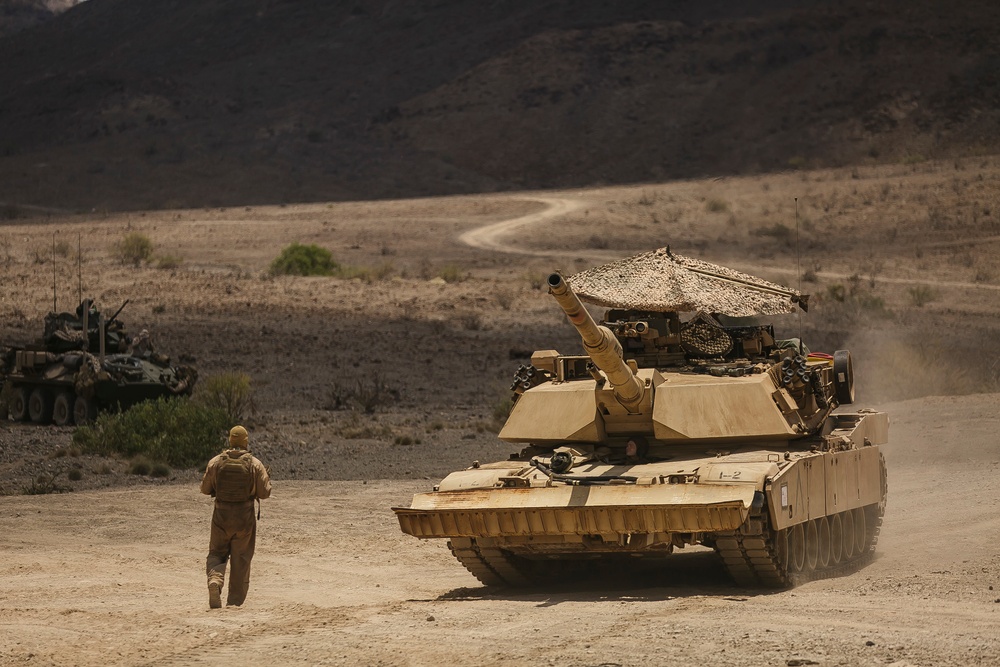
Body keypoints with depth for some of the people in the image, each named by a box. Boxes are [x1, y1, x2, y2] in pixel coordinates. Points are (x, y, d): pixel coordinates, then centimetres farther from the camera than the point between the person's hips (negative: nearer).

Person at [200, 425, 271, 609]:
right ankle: (235, 600, 12)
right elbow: (264, 492, -5)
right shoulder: (255, 464, -7)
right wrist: (267, 479, 14)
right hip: (245, 518, -1)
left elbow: (205, 488, 3)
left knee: (216, 553, 14)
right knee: (241, 559, 9)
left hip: (221, 516, 1)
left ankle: (215, 579, -17)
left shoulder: (215, 462, -4)